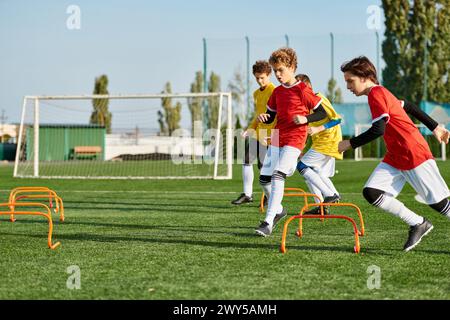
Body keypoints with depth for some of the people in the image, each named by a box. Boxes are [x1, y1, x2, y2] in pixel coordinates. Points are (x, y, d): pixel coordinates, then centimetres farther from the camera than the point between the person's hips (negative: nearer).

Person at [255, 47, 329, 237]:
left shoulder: (302, 90, -7)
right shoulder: (277, 92, 13)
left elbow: (322, 113, -3)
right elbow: (270, 117, 18)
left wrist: (305, 119, -19)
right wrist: (263, 118, -4)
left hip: (295, 138, -7)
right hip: (277, 137, 7)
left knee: (278, 175, -22)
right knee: (264, 178, 5)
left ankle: (268, 222, -24)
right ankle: (278, 210, 30)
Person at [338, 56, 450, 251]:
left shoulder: (376, 94, -15)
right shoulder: (381, 93, 14)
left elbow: (378, 130, -24)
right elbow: (408, 107, 22)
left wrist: (350, 144, -14)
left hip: (415, 155, -9)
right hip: (394, 158, 9)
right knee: (371, 193, -7)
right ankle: (417, 224, 1)